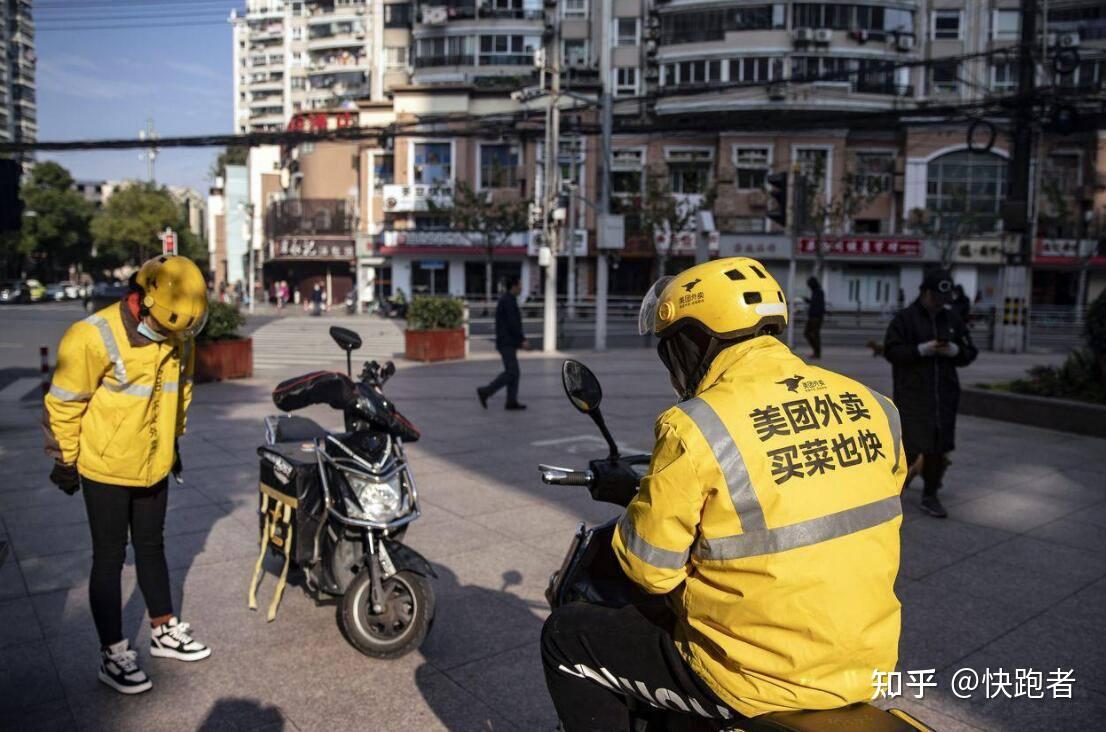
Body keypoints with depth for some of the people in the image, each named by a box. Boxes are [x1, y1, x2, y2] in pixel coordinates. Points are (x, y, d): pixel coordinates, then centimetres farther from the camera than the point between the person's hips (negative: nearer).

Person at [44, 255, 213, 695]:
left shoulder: (178, 338, -3)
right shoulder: (94, 337, -23)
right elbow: (63, 403, -15)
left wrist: (173, 441, 18)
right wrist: (65, 461, -7)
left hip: (154, 466, 6)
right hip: (106, 469, -6)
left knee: (151, 549, 18)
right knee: (109, 559, 5)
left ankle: (164, 633, 33)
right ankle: (113, 654, 19)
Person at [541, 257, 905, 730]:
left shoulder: (695, 428, -20)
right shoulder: (871, 407, -2)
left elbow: (650, 568, -13)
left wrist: (643, 498, 6)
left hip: (760, 677, -7)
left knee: (565, 637, 9)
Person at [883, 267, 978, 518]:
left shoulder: (952, 320, 12)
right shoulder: (905, 318, -3)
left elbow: (970, 353, 13)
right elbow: (891, 351, -10)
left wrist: (954, 350, -8)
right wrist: (922, 349, -20)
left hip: (945, 393, 5)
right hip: (912, 392, -5)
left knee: (939, 446, 6)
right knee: (913, 444, -10)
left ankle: (930, 496, 19)